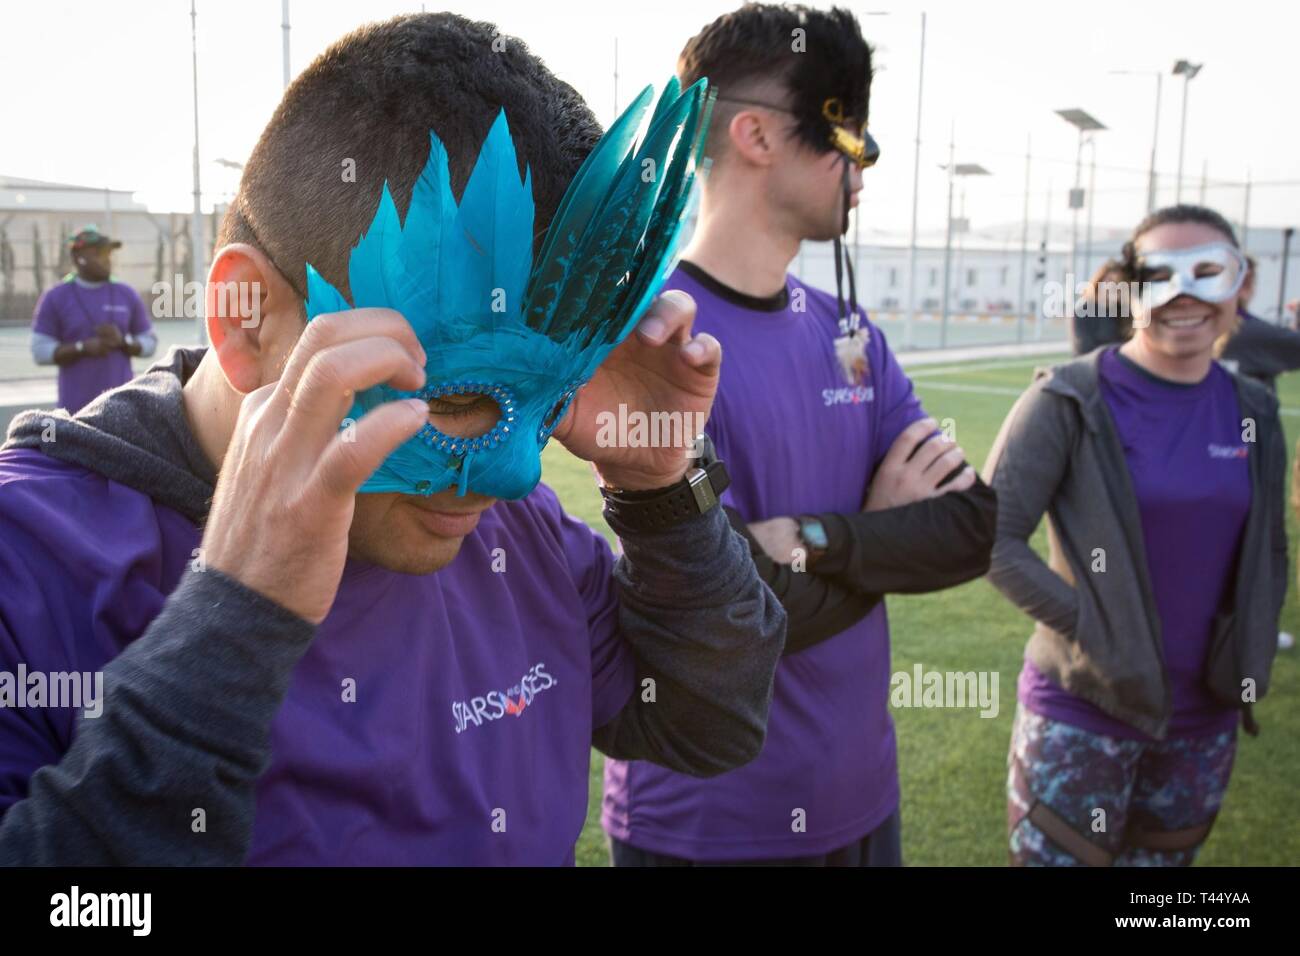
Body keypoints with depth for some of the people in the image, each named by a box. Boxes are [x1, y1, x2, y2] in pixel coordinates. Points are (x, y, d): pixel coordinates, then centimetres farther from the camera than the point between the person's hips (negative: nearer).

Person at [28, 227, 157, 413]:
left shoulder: (127, 295, 6)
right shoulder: (54, 298, -1)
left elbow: (149, 343, 10)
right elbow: (40, 351, -3)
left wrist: (122, 341, -11)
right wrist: (84, 347, -17)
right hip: (77, 406, -2)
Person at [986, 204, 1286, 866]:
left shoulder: (1253, 414, 4)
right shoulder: (1071, 401, -12)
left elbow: (1268, 550, 15)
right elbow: (992, 537, -16)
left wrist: (1249, 655, 4)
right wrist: (1089, 626, -19)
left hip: (1205, 717, 5)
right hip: (1082, 711, -5)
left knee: (1161, 859, 20)